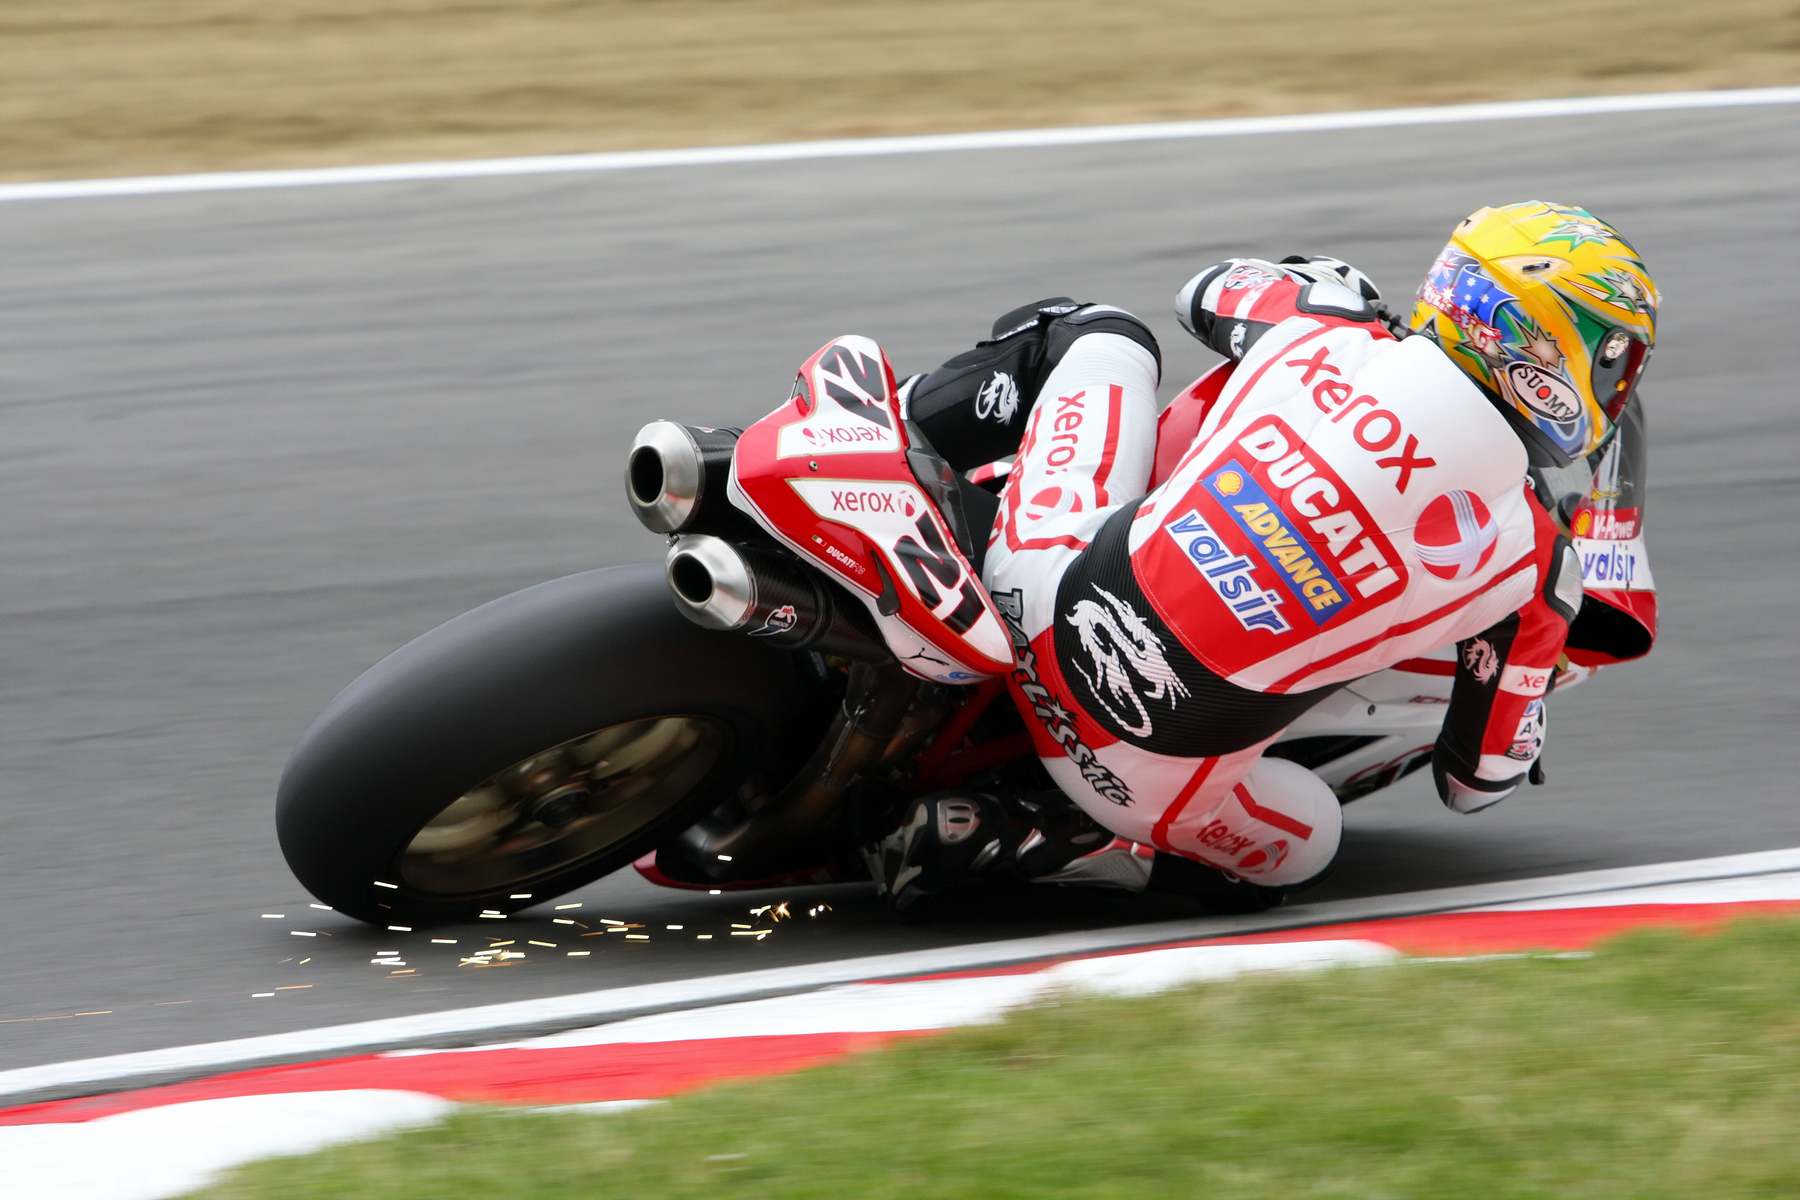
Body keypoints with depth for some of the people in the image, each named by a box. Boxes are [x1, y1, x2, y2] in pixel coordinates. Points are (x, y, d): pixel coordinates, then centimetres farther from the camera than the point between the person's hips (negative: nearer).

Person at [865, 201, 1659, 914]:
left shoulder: (1326, 332, 0)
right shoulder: (1535, 563, -6)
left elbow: (1209, 289, 27)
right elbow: (1481, 778, 7)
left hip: (1041, 604, 3)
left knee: (1100, 341, 28)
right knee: (1304, 843, 35)